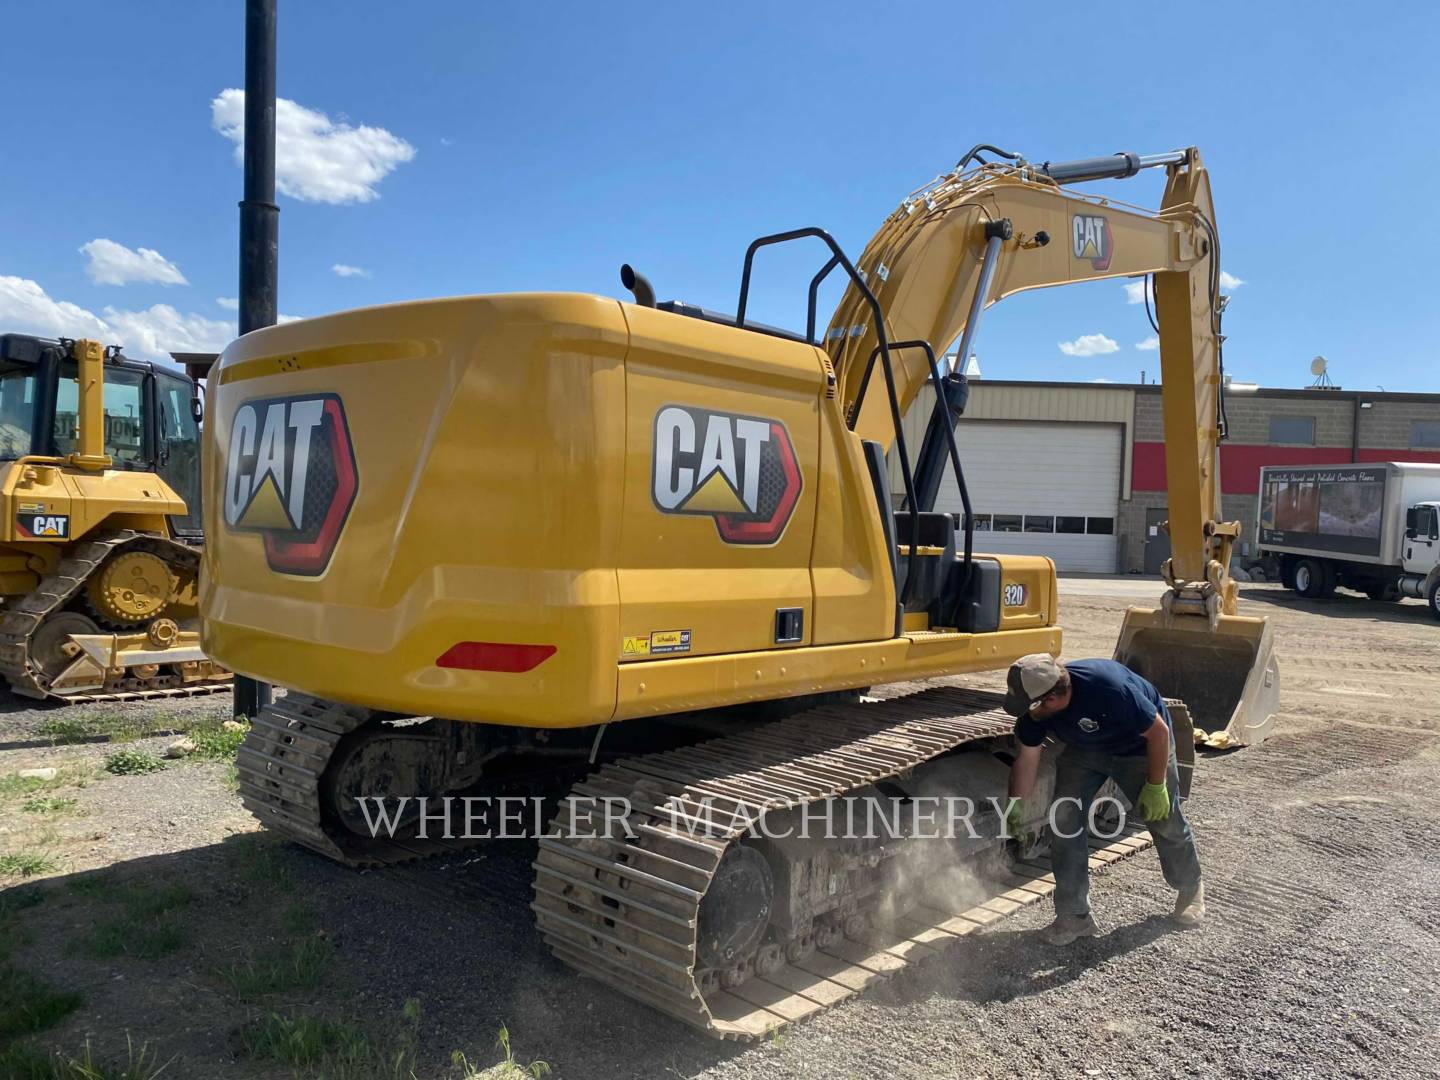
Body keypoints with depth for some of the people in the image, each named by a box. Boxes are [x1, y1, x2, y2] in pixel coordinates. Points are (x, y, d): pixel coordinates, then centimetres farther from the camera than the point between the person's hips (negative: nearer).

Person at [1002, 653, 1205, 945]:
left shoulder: (1109, 688, -42)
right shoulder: (1033, 707, -25)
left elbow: (1159, 732, -28)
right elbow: (1026, 760, -10)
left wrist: (1155, 786, -21)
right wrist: (1017, 806, -9)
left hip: (1140, 747, -4)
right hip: (1084, 750, 4)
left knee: (1165, 821, 9)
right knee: (1064, 820, -9)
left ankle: (1191, 889, 41)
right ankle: (1074, 916, 2)